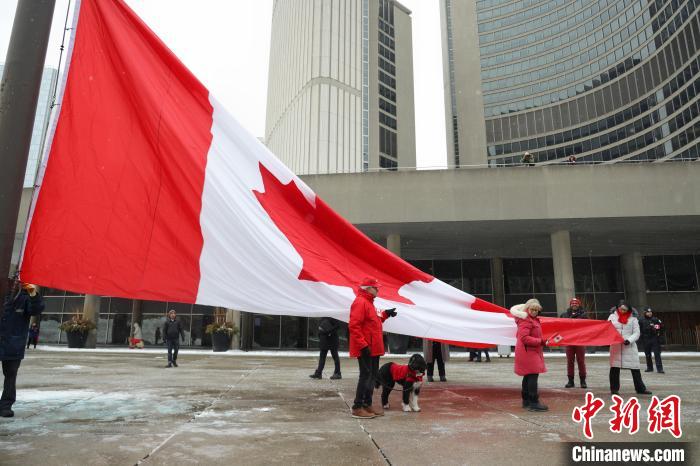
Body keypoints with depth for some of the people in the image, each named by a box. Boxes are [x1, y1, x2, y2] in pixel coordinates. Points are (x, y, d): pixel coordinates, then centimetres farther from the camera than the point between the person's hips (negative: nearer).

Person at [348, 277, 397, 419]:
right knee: (366, 375, -6)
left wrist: (385, 314, 11)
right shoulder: (360, 302, -16)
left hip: (373, 349, 10)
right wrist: (363, 345, -25)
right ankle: (357, 407, 1)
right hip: (365, 349, -10)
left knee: (373, 375, 14)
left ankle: (367, 404, 22)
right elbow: (353, 326, -23)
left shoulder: (368, 302, 17)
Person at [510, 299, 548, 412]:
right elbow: (524, 338, -25)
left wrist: (543, 341, 14)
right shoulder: (525, 320, -17)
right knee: (533, 375, -12)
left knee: (528, 376, 15)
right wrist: (541, 341, -21)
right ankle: (534, 403, -11)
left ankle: (526, 401, 23)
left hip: (532, 352, 11)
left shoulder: (533, 319, 17)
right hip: (528, 352, -11)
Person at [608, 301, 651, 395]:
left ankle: (640, 388, 14)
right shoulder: (612, 316, 8)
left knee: (635, 367, 2)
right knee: (614, 367, 0)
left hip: (630, 346, 0)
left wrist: (629, 340, -16)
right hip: (615, 346, 0)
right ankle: (614, 388, 7)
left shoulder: (633, 318, 6)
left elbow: (636, 333, 1)